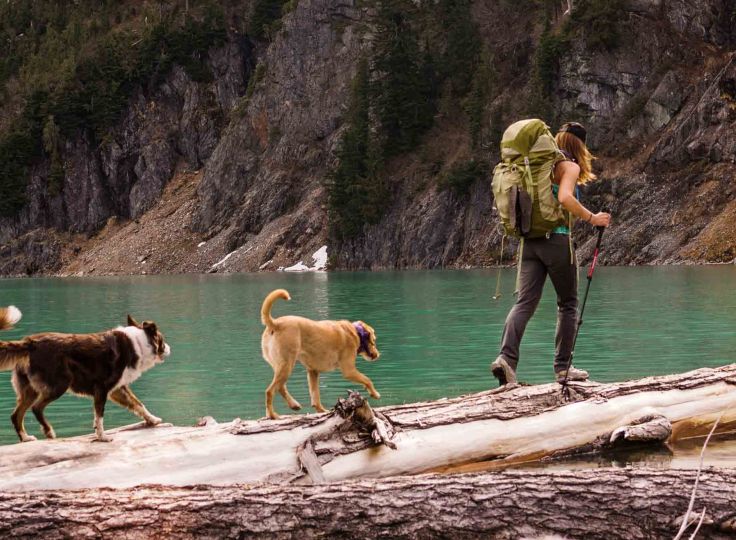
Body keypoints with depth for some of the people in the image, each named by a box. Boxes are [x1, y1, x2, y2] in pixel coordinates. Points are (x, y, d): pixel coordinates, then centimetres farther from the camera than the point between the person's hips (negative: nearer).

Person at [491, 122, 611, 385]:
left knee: (525, 302, -4)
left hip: (530, 242, 6)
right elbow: (565, 198, -20)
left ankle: (507, 358, -23)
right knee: (568, 304, 9)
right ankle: (563, 367, 10)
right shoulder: (570, 166, -3)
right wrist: (592, 218, -11)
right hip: (557, 240, -6)